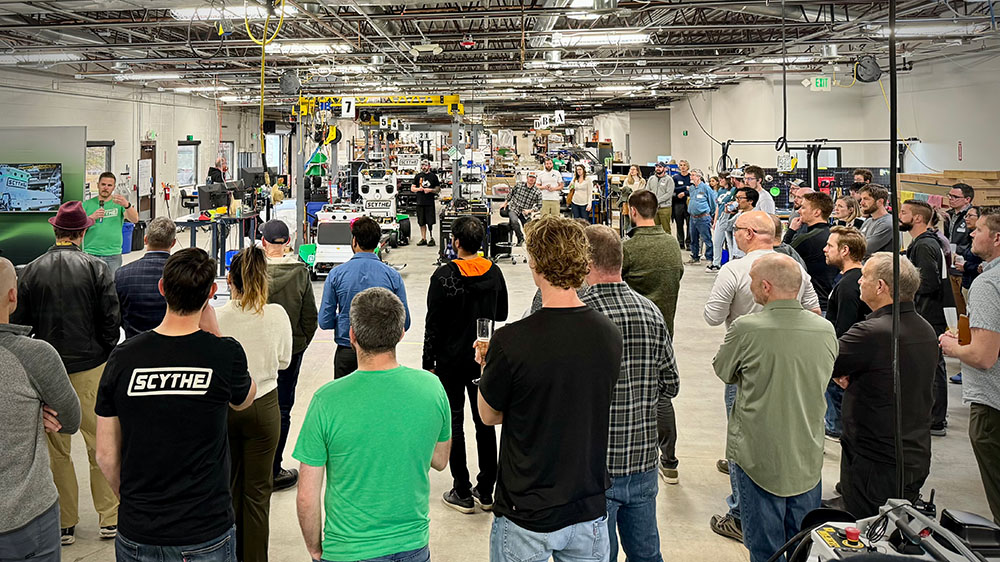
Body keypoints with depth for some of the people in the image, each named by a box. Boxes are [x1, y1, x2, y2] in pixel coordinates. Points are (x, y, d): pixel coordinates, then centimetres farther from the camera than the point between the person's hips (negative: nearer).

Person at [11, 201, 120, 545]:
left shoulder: (32, 271, -1)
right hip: (90, 367, -1)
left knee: (56, 449, 10)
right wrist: (107, 356, 6)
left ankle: (65, 524, 18)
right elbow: (111, 319, -8)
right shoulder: (96, 268, -6)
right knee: (101, 444, 8)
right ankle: (110, 518, 15)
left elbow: (19, 322, 2)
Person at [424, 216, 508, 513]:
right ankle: (486, 491, 20)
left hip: (451, 360, -4)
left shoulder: (445, 275, -15)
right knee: (485, 422, 13)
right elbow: (502, 314, 9)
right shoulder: (494, 272, -2)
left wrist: (429, 362, -5)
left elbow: (433, 323, -13)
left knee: (454, 423, 6)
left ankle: (462, 493, 11)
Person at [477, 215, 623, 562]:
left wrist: (487, 368, 13)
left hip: (527, 513, -3)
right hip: (590, 508, 4)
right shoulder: (609, 334, -8)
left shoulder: (511, 342, -22)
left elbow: (489, 415, -6)